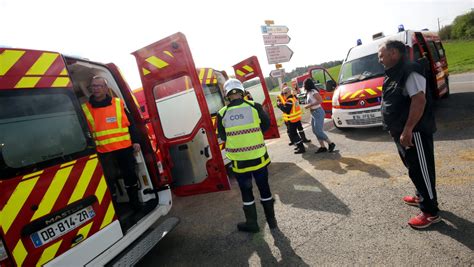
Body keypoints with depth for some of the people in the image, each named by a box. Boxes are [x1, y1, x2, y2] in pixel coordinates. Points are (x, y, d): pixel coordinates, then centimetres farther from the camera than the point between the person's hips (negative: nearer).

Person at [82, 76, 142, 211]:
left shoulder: (118, 103, 1)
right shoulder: (85, 108, 2)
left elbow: (129, 123, 5)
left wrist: (135, 141, 1)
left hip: (124, 147, 1)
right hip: (104, 151, 0)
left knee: (130, 175, 11)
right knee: (109, 179, 3)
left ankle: (135, 203, 29)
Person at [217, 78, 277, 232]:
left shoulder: (222, 114, -8)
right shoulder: (254, 107, -9)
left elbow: (222, 137, 3)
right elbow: (266, 125, 5)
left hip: (239, 160, 0)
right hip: (258, 157, 1)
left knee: (246, 192, 16)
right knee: (264, 188, 18)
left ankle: (252, 224, 30)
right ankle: (271, 220, 32)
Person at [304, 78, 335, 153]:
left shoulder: (313, 91, -15)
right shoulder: (309, 93, 12)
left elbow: (320, 100, -24)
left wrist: (310, 105, -22)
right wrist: (308, 106, 5)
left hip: (318, 112, -10)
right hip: (313, 113, 10)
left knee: (318, 131, -9)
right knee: (315, 131, 9)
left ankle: (331, 144, 5)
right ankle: (322, 147, 14)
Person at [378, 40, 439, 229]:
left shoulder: (409, 72, -18)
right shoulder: (393, 74, 13)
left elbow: (419, 101, -26)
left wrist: (407, 130, -28)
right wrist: (397, 130, 20)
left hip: (414, 132, -10)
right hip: (402, 132, 10)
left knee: (420, 170, -1)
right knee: (413, 168, 22)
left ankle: (431, 212, 12)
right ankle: (422, 197, 40)